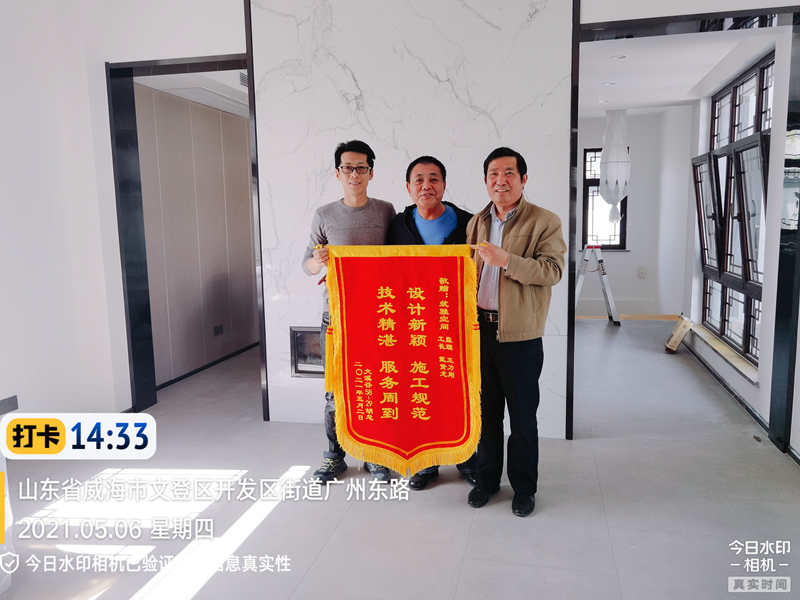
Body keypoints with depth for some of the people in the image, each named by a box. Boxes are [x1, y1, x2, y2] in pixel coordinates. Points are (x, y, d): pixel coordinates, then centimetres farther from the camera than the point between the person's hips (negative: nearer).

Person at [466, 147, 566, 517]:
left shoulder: (545, 222, -4)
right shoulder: (476, 223, 13)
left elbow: (552, 271, -15)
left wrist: (505, 260, -25)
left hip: (520, 334, -4)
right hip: (480, 329, 5)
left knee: (522, 415, 7)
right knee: (486, 410, 15)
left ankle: (524, 486, 24)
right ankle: (487, 478, 31)